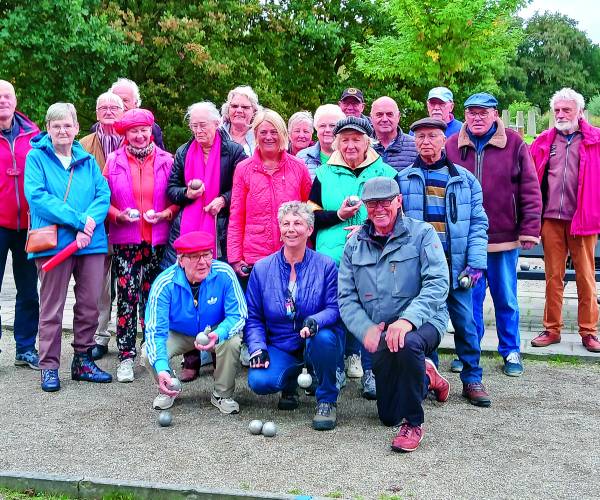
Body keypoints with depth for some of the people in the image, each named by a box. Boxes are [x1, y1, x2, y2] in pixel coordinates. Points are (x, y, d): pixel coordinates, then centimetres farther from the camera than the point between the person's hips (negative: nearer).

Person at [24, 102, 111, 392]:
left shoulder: (88, 161, 12)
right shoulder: (37, 157, 1)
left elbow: (103, 195, 2)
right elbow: (37, 196, -12)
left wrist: (89, 222, -17)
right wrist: (77, 219, -19)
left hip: (90, 243, 4)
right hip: (53, 243, -4)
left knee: (89, 305, 10)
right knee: (52, 308, 3)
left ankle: (82, 360, 23)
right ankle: (49, 366, 13)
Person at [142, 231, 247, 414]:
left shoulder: (224, 274, -27)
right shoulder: (164, 284, -27)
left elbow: (238, 315, -22)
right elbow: (154, 331, -29)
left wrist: (218, 334, -45)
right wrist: (162, 369, -47)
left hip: (216, 331, 0)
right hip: (177, 335, 0)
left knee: (232, 342, -32)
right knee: (149, 354, -25)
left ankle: (223, 394, -5)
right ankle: (168, 390, 10)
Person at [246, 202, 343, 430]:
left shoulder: (326, 266, -3)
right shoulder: (262, 268, 2)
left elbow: (335, 308, -10)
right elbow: (253, 317, 4)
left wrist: (315, 321, -32)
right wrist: (258, 347, -12)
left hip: (316, 345, -2)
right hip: (280, 348, 2)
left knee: (324, 337, -37)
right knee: (259, 381, -26)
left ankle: (327, 400, -10)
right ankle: (290, 381, 15)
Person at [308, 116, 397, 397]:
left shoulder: (386, 174, 9)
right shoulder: (324, 175, 11)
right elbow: (311, 217, 7)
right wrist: (338, 215, -9)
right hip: (332, 260, 1)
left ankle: (371, 372, 11)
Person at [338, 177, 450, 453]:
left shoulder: (422, 233, -6)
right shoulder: (355, 244, 6)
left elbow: (437, 284, -18)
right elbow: (346, 297, 2)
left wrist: (408, 319, -33)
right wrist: (366, 329, -16)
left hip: (423, 323, -4)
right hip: (380, 333, 5)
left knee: (408, 343, -41)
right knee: (388, 415, 8)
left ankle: (413, 424, -18)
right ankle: (426, 377, 41)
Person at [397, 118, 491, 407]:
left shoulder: (464, 179, 7)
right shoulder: (404, 179, 7)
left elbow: (478, 222, 4)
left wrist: (476, 262, -6)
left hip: (456, 265, 0)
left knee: (465, 323, 2)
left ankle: (472, 380, 16)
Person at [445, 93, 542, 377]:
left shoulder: (514, 145, -2)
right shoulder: (452, 146, 2)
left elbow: (530, 190, -2)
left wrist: (529, 231, -6)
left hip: (504, 238, -1)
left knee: (506, 298, 10)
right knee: (469, 297, 9)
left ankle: (511, 352, 24)